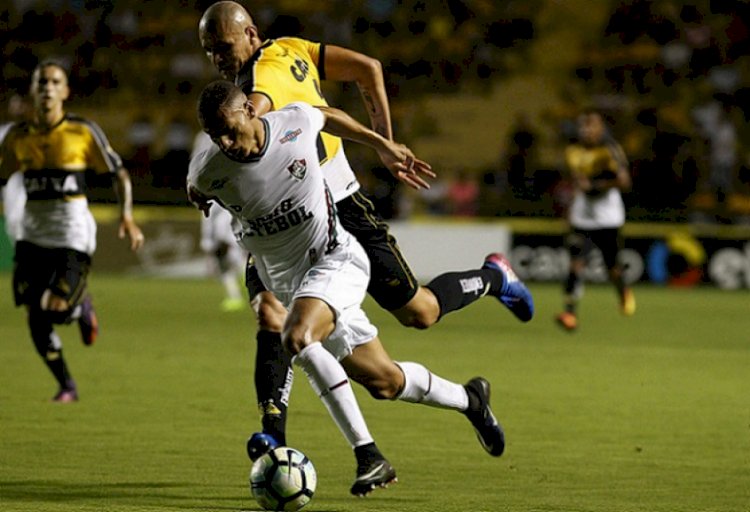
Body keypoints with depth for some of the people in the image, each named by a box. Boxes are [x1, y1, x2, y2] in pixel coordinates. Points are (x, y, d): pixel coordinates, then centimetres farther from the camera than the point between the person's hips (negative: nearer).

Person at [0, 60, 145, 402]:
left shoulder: (83, 132, -6)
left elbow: (119, 174, -1)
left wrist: (127, 217, -13)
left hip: (72, 235, -3)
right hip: (32, 235, 3)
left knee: (54, 308, -16)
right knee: (35, 318, -2)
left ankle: (83, 306, 23)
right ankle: (66, 386, 18)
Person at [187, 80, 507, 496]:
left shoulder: (296, 122, -16)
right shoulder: (206, 173, -15)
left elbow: (327, 116, 9)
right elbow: (196, 192, 11)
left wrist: (383, 146, 19)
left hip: (335, 258, -3)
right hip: (287, 280, 3)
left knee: (297, 337, -33)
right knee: (383, 381, 5)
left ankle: (367, 455, -28)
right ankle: (469, 398, 35)